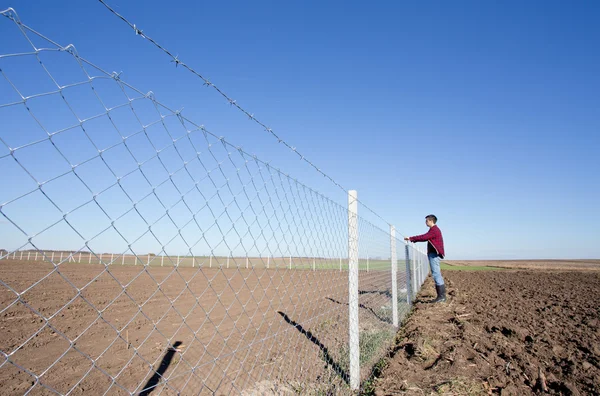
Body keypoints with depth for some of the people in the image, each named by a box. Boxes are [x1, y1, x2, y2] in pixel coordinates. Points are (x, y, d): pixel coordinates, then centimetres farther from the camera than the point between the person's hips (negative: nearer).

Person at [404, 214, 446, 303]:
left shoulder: (434, 230, -13)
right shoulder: (434, 230, 20)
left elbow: (424, 237, -22)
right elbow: (425, 238, 21)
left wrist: (411, 238, -18)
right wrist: (413, 239, 11)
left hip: (434, 254, -11)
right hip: (433, 254, 11)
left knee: (436, 274, -11)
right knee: (437, 275, 10)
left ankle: (442, 296, -9)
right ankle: (441, 296, 13)